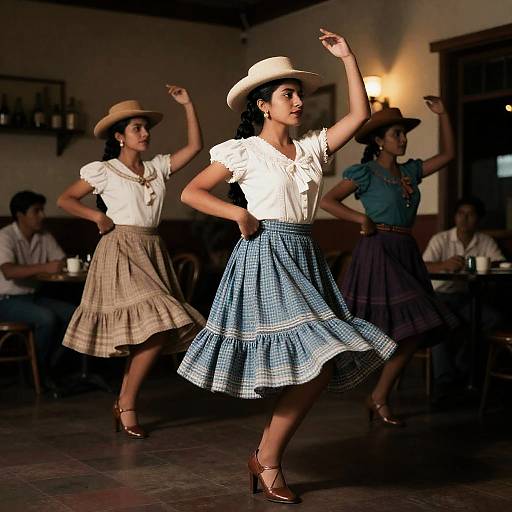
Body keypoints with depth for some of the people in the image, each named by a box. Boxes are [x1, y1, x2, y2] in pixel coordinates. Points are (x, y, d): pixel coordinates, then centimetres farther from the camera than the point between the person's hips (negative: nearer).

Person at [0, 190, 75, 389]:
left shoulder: (44, 237, 6)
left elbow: (62, 262, 7)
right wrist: (44, 267, -43)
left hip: (34, 296, 7)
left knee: (73, 313, -16)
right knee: (47, 318, -31)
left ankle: (50, 366, -6)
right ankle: (38, 370, -9)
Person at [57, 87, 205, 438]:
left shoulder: (158, 168, 13)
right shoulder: (103, 171, 1)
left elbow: (195, 147, 10)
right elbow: (65, 199, 5)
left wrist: (188, 105, 7)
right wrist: (98, 216, -7)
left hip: (152, 252, 6)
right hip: (121, 252, -6)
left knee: (146, 334, 1)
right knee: (156, 327, -18)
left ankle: (123, 403, 15)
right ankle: (127, 404, -4)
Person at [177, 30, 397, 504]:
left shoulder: (311, 147, 13)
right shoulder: (244, 150, -1)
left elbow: (359, 114, 11)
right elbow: (191, 192, 0)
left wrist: (348, 57, 9)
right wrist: (240, 214, -11)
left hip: (304, 260, 7)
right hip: (265, 258, -6)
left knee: (320, 367, -1)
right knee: (313, 364, -14)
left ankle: (265, 456, 13)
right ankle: (267, 462, 2)